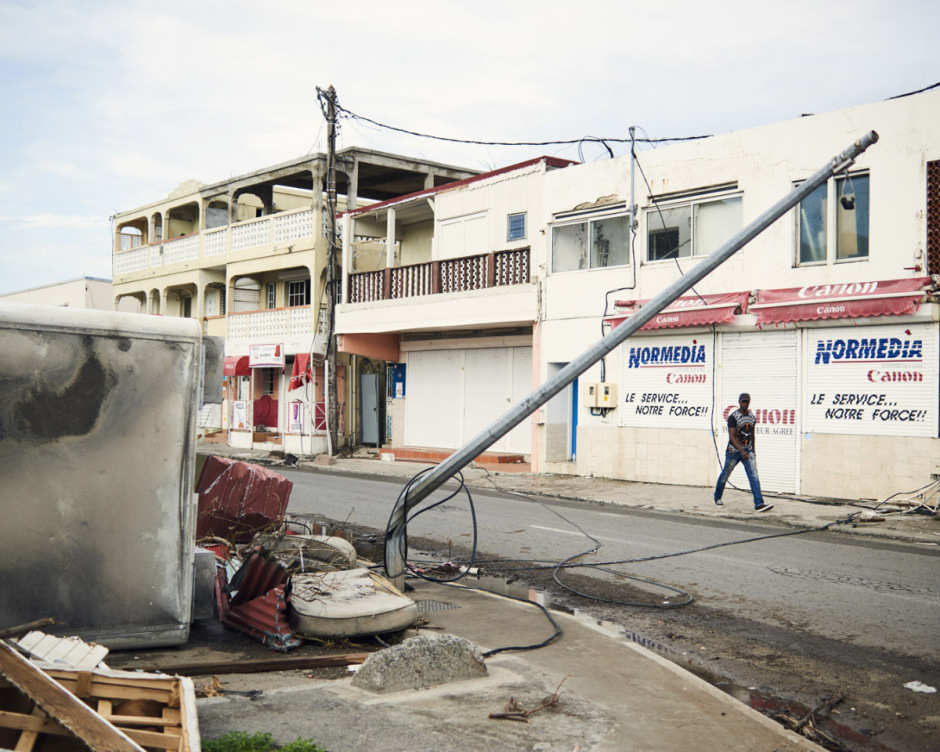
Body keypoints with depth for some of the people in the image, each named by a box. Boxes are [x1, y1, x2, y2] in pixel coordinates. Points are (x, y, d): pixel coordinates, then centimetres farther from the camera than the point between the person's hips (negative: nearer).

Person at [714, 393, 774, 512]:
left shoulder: (752, 417, 7)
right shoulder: (733, 417, -13)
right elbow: (732, 437, -20)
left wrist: (752, 451, 21)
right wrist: (741, 451, -30)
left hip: (748, 451, 4)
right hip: (733, 451, -4)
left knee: (754, 476, -10)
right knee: (725, 475, 11)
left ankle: (759, 504, -18)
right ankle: (717, 497, 34)